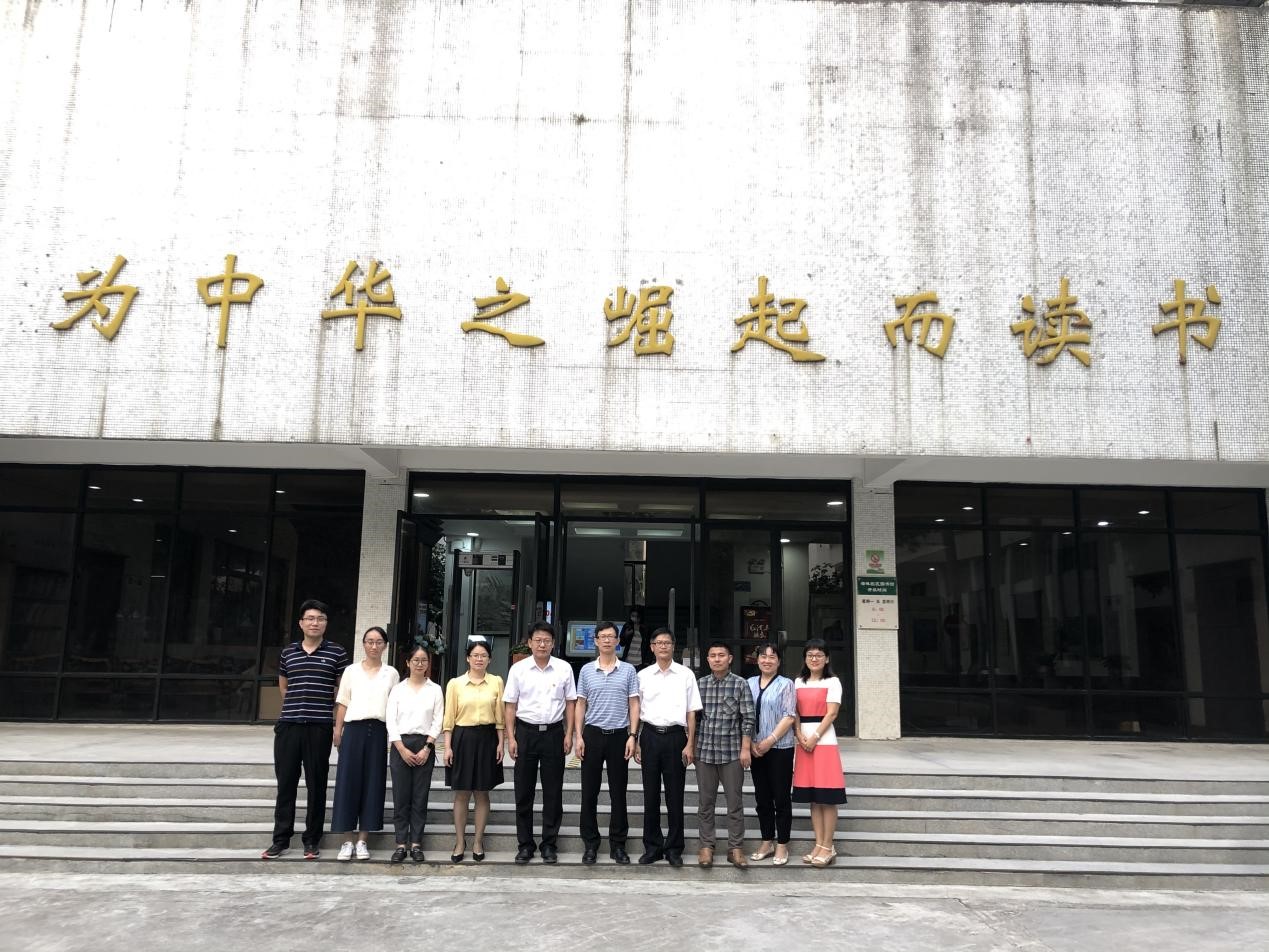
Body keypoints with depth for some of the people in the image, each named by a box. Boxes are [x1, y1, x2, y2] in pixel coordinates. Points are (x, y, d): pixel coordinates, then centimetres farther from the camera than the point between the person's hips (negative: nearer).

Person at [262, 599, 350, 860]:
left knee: (316, 784, 4)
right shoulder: (287, 652, 9)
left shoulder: (337, 653, 2)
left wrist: (338, 724, 0)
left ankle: (312, 840, 13)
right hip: (288, 725, 3)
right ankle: (281, 839, 16)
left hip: (320, 727, -2)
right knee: (285, 782, 6)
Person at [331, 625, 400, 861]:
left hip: (378, 731, 0)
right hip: (354, 729, 0)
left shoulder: (391, 673, 9)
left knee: (373, 783, 2)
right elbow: (343, 703, 7)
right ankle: (347, 840, 7)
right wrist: (337, 730, -2)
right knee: (348, 782, -2)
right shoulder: (351, 671, 9)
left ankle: (362, 840, 10)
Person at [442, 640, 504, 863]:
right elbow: (449, 718, 1)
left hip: (487, 738, 1)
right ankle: (460, 842, 16)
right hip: (462, 738, -1)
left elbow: (499, 716, 5)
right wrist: (447, 746, -4)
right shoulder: (455, 683, 1)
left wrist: (500, 743, 1)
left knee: (482, 793, 7)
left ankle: (478, 841, 18)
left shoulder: (496, 682, 3)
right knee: (461, 794, 4)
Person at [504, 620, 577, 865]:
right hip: (526, 732, 0)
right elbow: (511, 705, 3)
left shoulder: (564, 668, 0)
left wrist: (569, 735, -1)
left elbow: (570, 703, 5)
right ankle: (525, 845, 18)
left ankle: (549, 844, 18)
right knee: (523, 792, 6)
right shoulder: (518, 669, -1)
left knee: (553, 792, 6)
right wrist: (511, 738, -3)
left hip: (554, 732, 0)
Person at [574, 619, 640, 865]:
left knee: (618, 793, 5)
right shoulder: (586, 670, 5)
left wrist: (632, 736, -6)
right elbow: (580, 705, 8)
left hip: (619, 735, -1)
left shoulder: (628, 670, 2)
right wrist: (579, 736, -1)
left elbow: (634, 705, 2)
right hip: (593, 734, 1)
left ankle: (618, 844, 15)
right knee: (589, 792, 4)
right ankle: (590, 844, 14)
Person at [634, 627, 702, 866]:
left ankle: (674, 848, 16)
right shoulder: (643, 676, 6)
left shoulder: (686, 675, 2)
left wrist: (690, 744, -2)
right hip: (650, 736, 1)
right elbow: (636, 711, 10)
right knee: (651, 793, 7)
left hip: (675, 736, -1)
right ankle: (652, 847, 19)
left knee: (675, 794, 4)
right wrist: (635, 742, 5)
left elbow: (691, 712, 3)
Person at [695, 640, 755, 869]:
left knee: (735, 802, 4)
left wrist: (745, 749, -8)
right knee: (705, 802, 9)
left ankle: (735, 848, 13)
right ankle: (706, 846, 19)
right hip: (704, 751, 2)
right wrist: (691, 746, 8)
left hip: (732, 752, -2)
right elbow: (693, 717, 10)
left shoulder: (740, 684, -2)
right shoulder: (700, 684, 6)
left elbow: (748, 719, -3)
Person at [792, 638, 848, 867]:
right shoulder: (798, 683, 13)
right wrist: (800, 736, -7)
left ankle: (828, 847, 3)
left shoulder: (832, 682, -1)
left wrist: (814, 737, -14)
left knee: (827, 799, -3)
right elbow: (795, 713, 9)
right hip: (803, 741, 5)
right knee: (812, 798, 7)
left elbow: (831, 714, -8)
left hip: (824, 741, -5)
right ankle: (819, 845, 13)